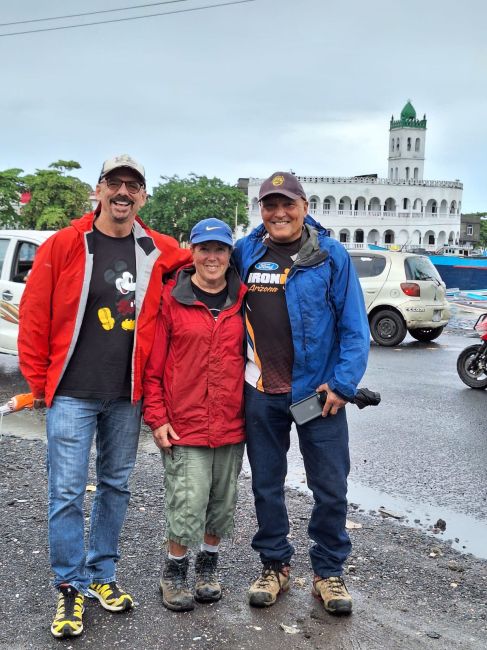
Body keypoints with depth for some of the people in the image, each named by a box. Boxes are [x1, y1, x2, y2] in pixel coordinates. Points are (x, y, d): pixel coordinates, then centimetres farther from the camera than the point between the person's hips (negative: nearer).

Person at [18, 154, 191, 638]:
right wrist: (39, 381, -1)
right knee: (67, 492, 0)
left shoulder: (159, 252, 2)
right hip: (72, 394, -3)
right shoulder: (62, 246, -6)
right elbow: (34, 317, -3)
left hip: (127, 396, 4)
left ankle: (101, 575, 31)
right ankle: (70, 588, 17)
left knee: (115, 485, 14)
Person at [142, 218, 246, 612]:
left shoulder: (243, 299, 5)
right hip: (183, 423, -3)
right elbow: (153, 362, -3)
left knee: (222, 503, 14)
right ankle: (174, 571, 21)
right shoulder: (171, 298, -4)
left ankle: (208, 564, 37)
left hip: (231, 424, 3)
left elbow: (253, 354, 12)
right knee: (187, 503, -4)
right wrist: (157, 417, -7)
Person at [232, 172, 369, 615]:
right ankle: (275, 566, 31)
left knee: (331, 487, 6)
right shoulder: (245, 253, 2)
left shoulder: (332, 255, -5)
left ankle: (329, 571, 26)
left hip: (318, 390, -2)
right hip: (261, 392, 3)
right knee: (266, 485, 13)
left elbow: (353, 325, -6)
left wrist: (342, 383, -12)